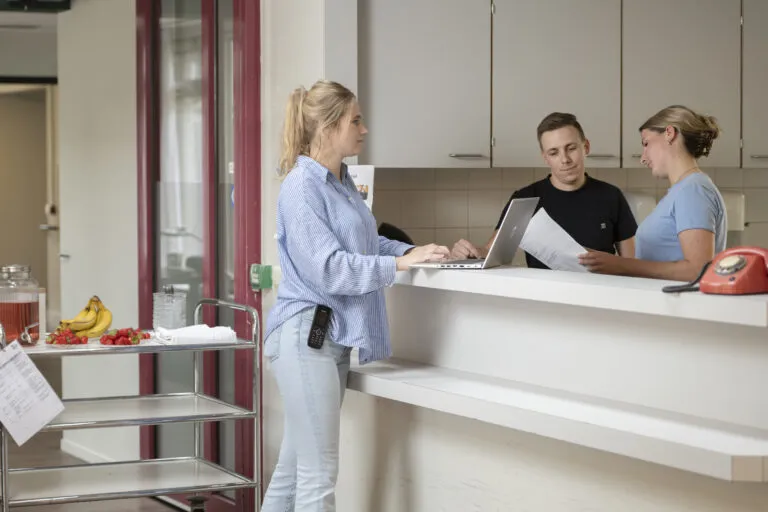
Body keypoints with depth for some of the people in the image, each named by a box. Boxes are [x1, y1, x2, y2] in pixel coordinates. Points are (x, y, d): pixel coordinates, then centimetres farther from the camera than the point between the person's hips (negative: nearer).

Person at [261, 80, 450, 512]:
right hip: (306, 334, -9)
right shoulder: (302, 185, -15)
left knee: (296, 464, 14)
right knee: (319, 473, -6)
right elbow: (327, 268, -21)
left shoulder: (342, 181, 12)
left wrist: (414, 251, 5)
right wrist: (401, 264, -21)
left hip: (335, 336, 9)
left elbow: (367, 243, 21)